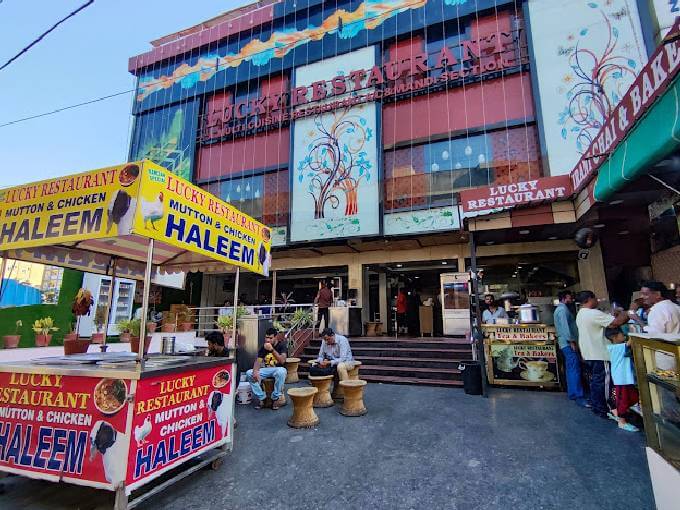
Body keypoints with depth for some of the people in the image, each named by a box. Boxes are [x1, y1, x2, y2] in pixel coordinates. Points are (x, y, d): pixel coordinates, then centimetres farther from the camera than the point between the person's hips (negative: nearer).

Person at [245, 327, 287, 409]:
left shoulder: (282, 345, -6)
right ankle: (261, 397, -9)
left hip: (278, 369, -4)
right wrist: (255, 371, -24)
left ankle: (276, 397, -20)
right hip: (266, 370, 4)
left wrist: (272, 349, -27)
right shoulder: (263, 347, 7)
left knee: (281, 371, -40)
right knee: (249, 373, -19)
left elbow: (282, 361, -19)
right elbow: (258, 361, -3)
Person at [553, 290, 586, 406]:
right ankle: (578, 396, -12)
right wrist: (571, 341, -22)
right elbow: (565, 326, -21)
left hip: (566, 344, 11)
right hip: (568, 343, -11)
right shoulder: (563, 309, -11)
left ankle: (572, 393, 18)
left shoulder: (561, 309, 21)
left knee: (571, 369, 13)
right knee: (575, 369, -12)